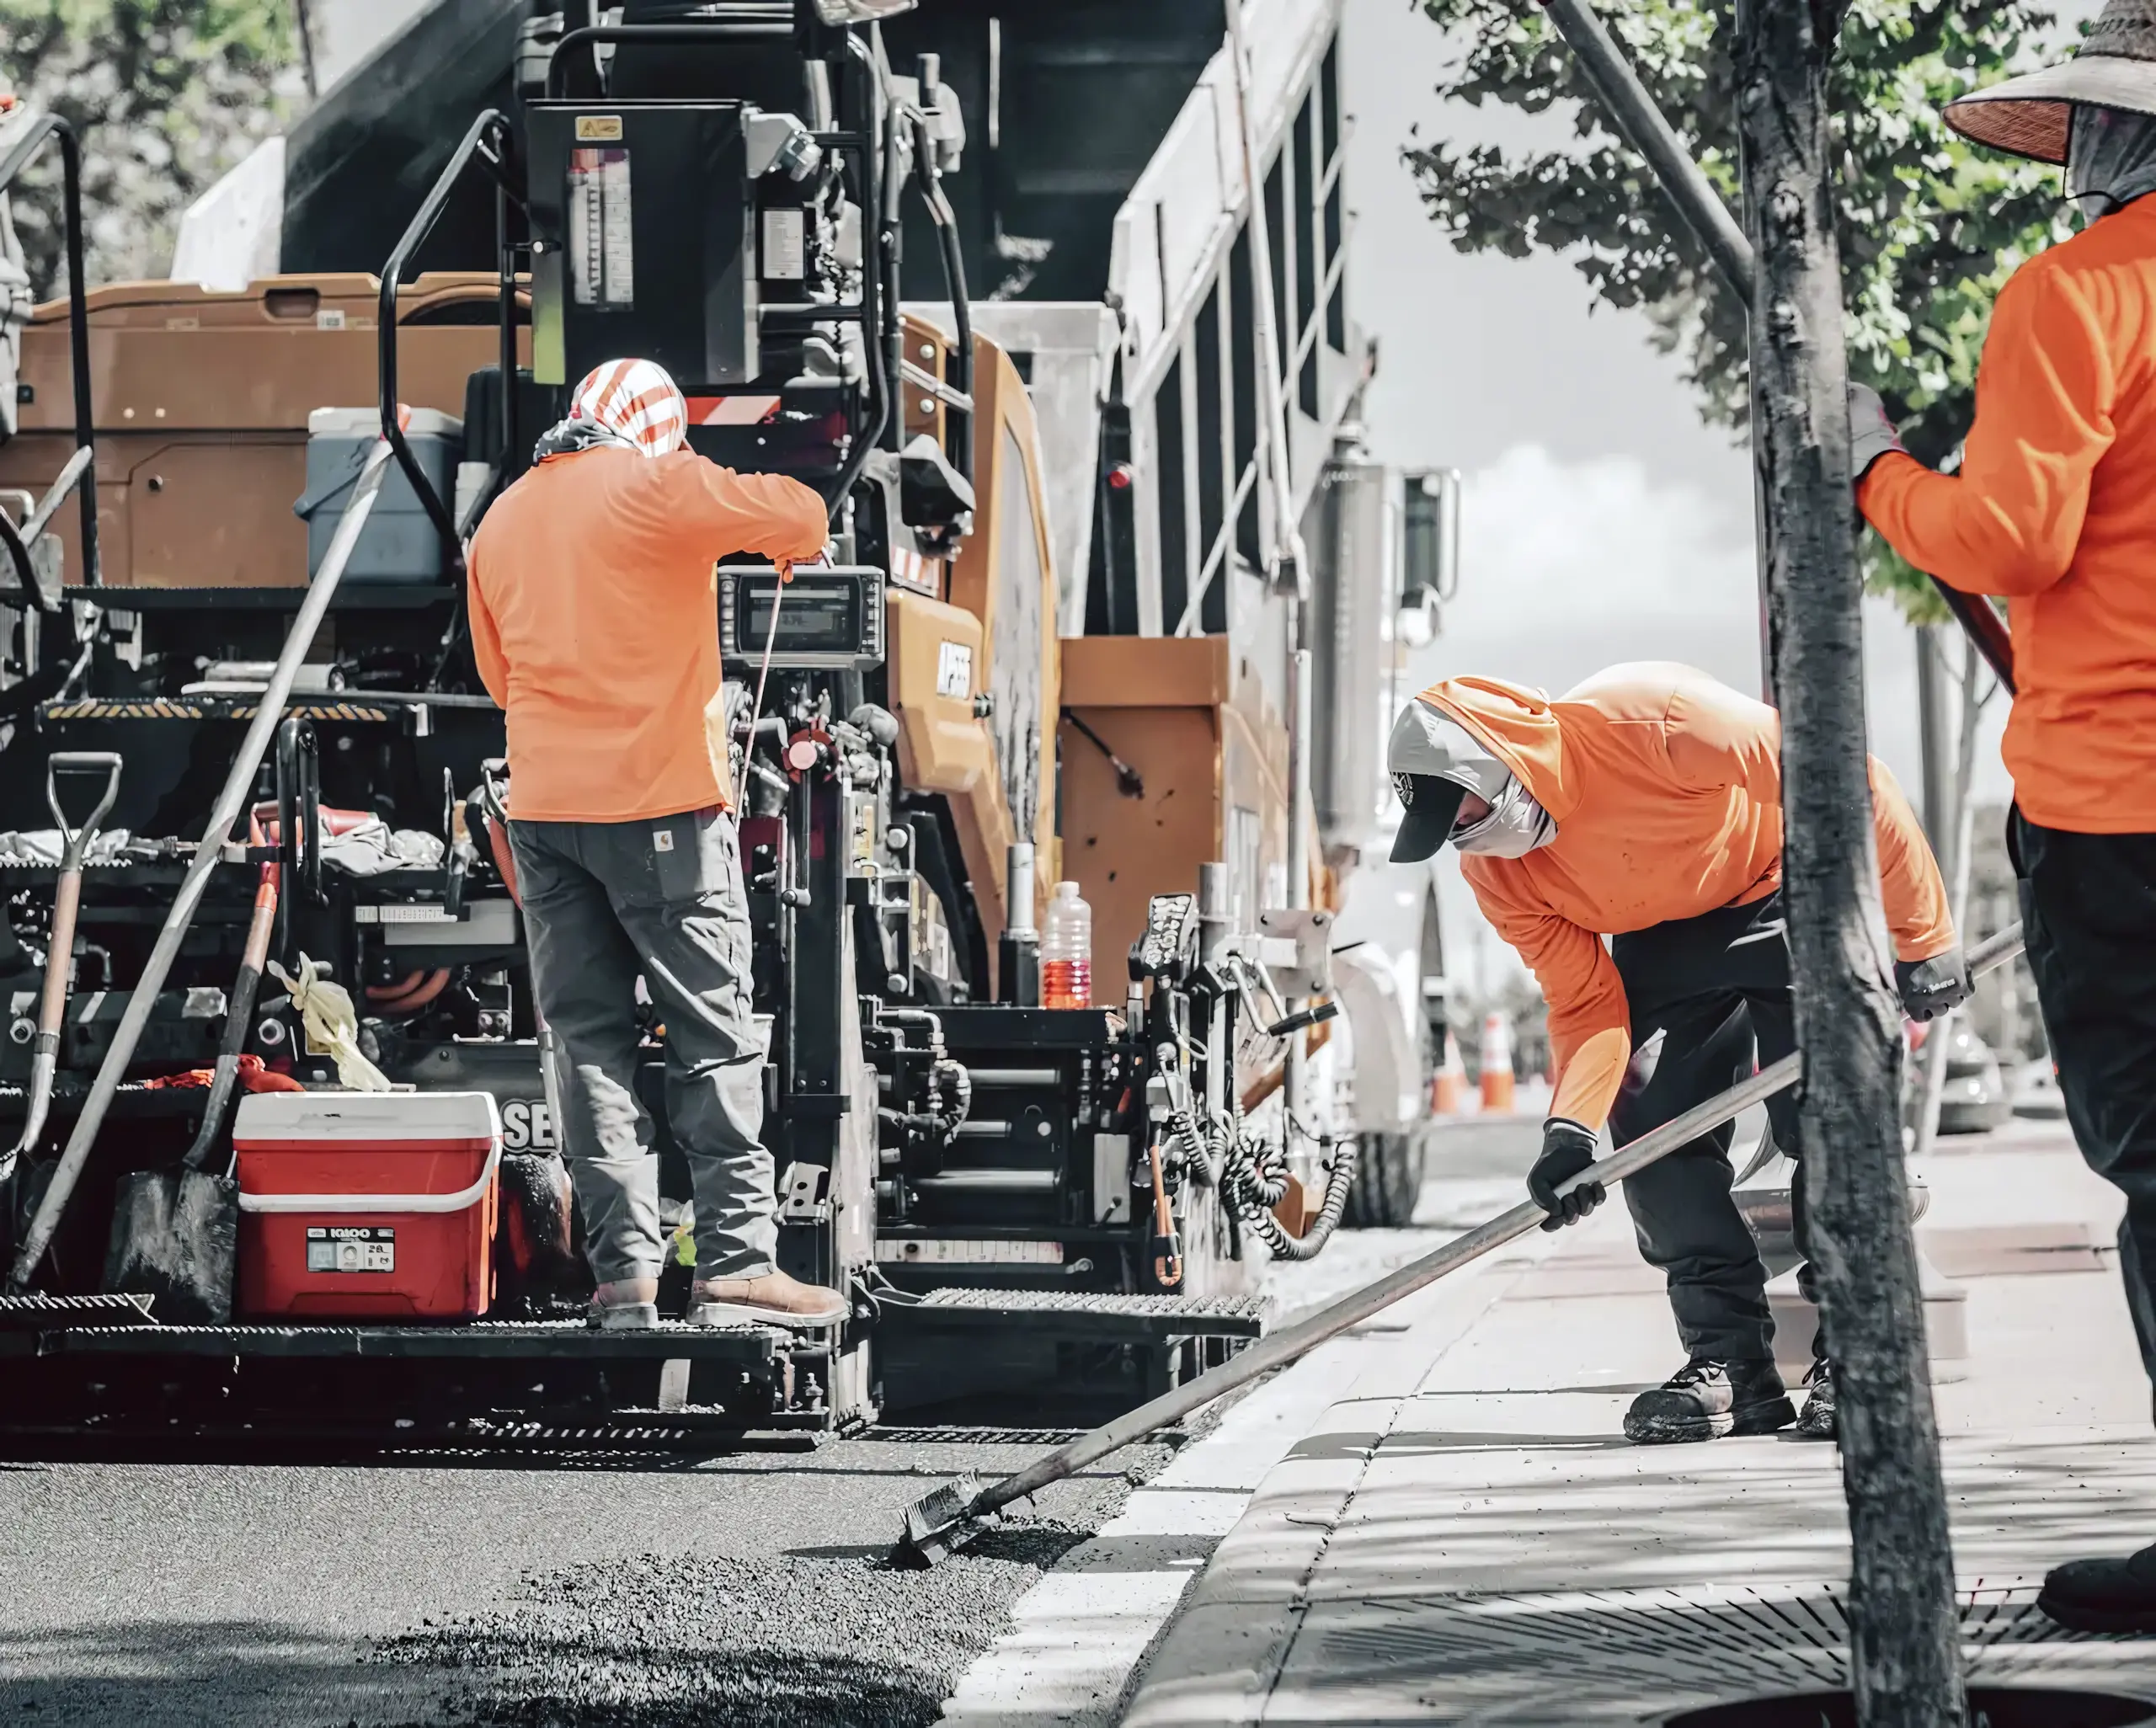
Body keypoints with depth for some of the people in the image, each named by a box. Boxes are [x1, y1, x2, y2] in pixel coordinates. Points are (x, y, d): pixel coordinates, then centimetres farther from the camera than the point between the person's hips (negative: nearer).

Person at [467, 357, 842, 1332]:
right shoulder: (656, 486, -5)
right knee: (714, 1041, -1)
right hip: (659, 803, -5)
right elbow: (795, 514, -13)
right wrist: (792, 541, 9)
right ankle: (735, 1262, -7)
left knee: (591, 1042, 6)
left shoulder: (502, 520, 14)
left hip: (543, 807, 5)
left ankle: (623, 1271, 0)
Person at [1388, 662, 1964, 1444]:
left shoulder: (1648, 722, -35)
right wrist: (1570, 1130, -26)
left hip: (1785, 890, -6)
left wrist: (1921, 935, -24)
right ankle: (1731, 1361, -3)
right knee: (1649, 1126, -9)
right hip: (1662, 935, 6)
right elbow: (1585, 1001, -7)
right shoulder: (1497, 871, -14)